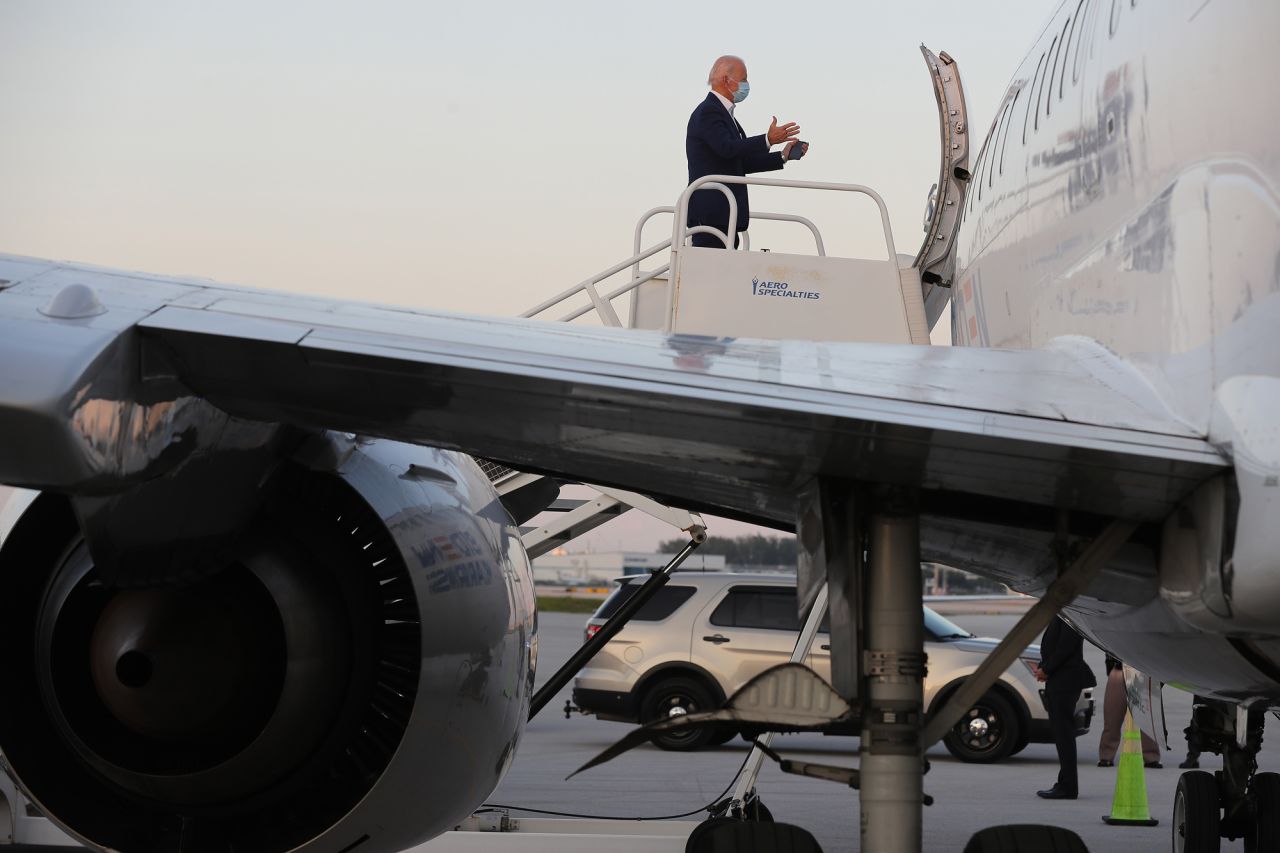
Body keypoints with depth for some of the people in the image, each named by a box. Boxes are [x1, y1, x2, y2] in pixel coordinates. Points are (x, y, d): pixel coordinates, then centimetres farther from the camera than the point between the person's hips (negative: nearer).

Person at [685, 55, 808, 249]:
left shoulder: (722, 113, 22)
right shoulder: (708, 112, -10)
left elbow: (742, 161, 20)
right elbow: (727, 148, -26)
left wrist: (782, 156, 12)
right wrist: (768, 140, -28)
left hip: (722, 214, 10)